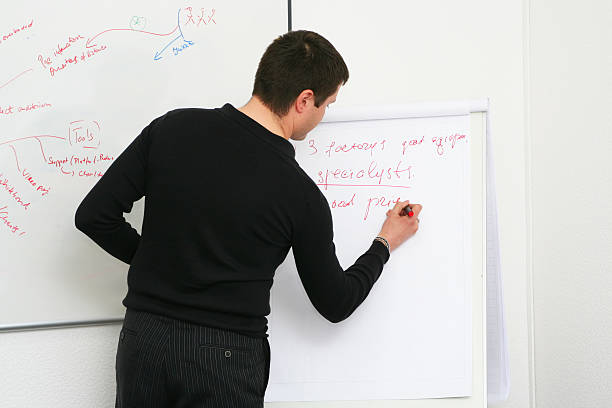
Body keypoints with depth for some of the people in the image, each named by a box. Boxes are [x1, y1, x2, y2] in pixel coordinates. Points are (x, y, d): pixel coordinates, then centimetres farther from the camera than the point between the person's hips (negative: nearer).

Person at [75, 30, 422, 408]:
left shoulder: (172, 128, -4)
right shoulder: (300, 195, -10)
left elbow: (94, 215, -3)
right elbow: (335, 303, 2)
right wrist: (385, 245, 18)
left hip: (143, 340, 3)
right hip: (225, 360, -3)